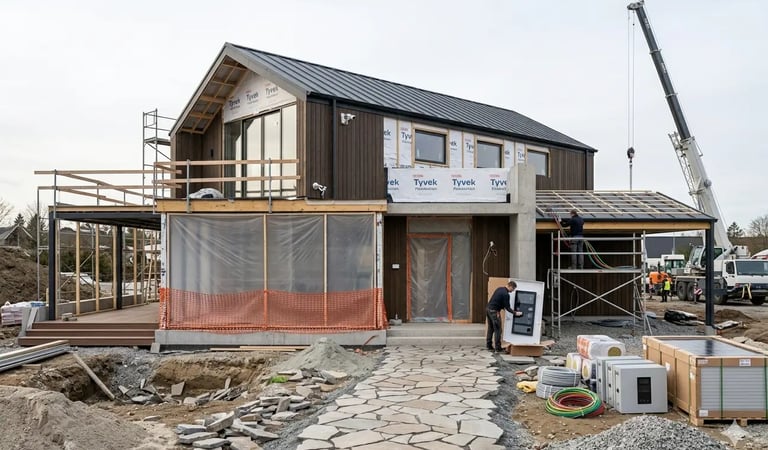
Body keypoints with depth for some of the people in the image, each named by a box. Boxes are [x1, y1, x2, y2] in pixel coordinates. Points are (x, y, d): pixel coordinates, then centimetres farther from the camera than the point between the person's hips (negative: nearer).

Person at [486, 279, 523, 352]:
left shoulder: (500, 289, 12)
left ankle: (489, 345, 18)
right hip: (494, 311, -9)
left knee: (490, 329, 14)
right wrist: (515, 313, -1)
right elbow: (507, 307, -12)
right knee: (497, 330, -2)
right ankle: (497, 348, 0)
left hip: (488, 309, 9)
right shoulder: (506, 294, -16)